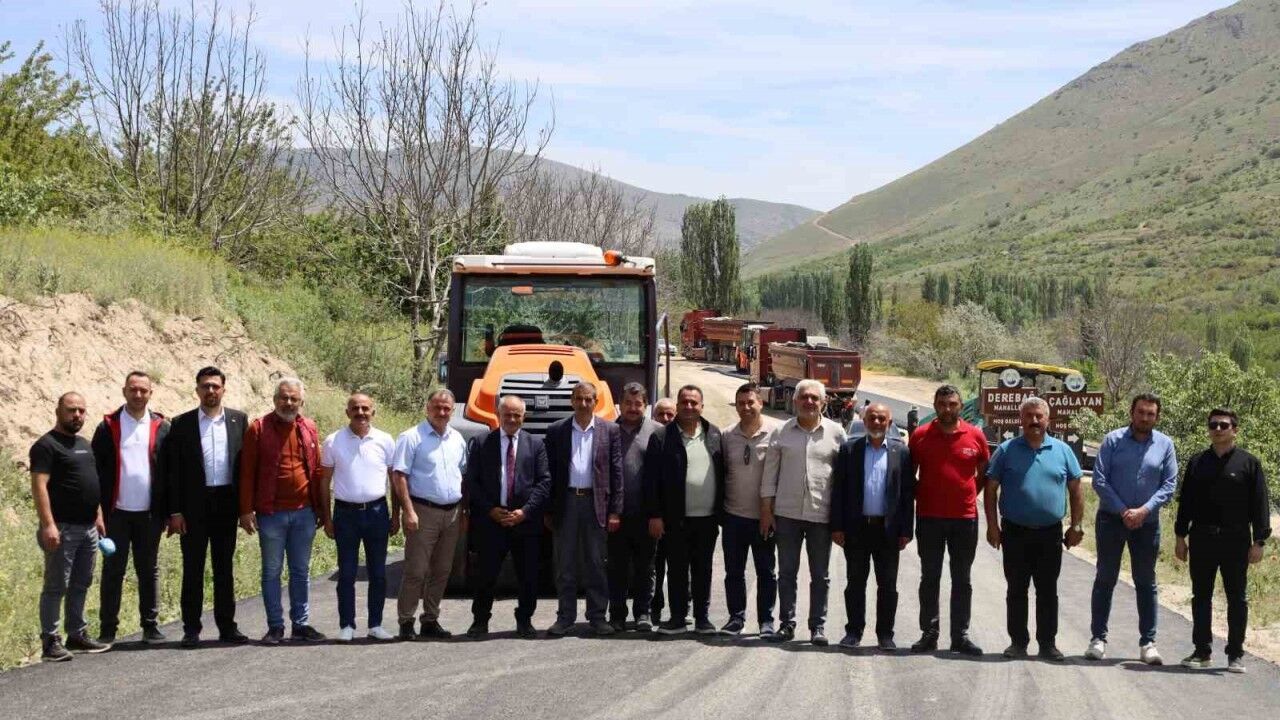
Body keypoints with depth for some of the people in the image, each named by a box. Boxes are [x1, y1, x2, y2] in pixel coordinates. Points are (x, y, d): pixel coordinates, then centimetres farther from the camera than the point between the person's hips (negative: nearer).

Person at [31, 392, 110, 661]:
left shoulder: (84, 444, 18)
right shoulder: (46, 445, -9)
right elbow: (39, 486, -16)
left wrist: (98, 516, 19)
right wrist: (48, 524, -23)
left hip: (88, 528, 8)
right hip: (62, 528, -8)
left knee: (81, 585, 12)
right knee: (56, 586, -5)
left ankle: (77, 634, 20)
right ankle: (50, 641, -2)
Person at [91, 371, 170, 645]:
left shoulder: (161, 427, 5)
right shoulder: (108, 426, 2)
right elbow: (96, 469, 0)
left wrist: (168, 511, 0)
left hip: (149, 513, 1)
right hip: (116, 512, -1)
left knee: (149, 571, 9)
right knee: (112, 571, 3)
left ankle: (150, 625, 16)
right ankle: (107, 630, 8)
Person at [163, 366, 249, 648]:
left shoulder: (239, 420, 5)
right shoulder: (182, 424, 1)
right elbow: (173, 471, 0)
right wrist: (175, 511, -6)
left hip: (226, 505, 1)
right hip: (194, 506, -1)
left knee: (225, 568, 9)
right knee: (193, 569, 3)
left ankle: (227, 626, 16)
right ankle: (191, 629, 9)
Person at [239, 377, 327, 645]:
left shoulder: (309, 429, 7)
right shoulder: (258, 429, -4)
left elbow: (317, 470, 11)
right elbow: (247, 472, -4)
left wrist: (321, 508, 9)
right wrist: (246, 510, -9)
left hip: (304, 512, 3)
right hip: (271, 513, -3)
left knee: (301, 571, 10)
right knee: (272, 571, 5)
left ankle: (301, 624, 18)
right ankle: (275, 627, 11)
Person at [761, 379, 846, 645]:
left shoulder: (835, 432, 2)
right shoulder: (782, 432, 4)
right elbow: (770, 472, 7)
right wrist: (766, 508, 2)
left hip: (821, 513, -1)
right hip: (787, 513, 1)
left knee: (820, 575, 6)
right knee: (786, 572, 7)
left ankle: (818, 626, 13)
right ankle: (787, 623, 14)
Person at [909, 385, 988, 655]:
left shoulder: (975, 436, 0)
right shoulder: (920, 436, -1)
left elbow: (984, 473, 12)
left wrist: (970, 494, 3)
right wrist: (919, 495, 1)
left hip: (965, 517, 0)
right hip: (929, 518, 0)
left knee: (962, 580, 7)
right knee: (929, 578, 6)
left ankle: (960, 636, 12)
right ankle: (929, 634, 12)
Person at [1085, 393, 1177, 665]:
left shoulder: (1165, 445, 1)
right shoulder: (1113, 440, -3)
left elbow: (1169, 485, -1)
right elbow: (1099, 480, -6)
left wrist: (1144, 510, -14)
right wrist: (1123, 511, -12)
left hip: (1147, 522, 1)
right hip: (1111, 519, -1)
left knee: (1146, 582, 6)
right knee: (1105, 579, 4)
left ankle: (1148, 642, 11)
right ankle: (1098, 638, 10)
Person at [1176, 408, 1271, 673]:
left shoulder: (1249, 463, 0)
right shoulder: (1197, 462, 9)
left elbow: (1260, 504, -2)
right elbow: (1185, 501, 12)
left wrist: (1258, 542, -7)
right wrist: (1181, 536, 8)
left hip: (1236, 541, -3)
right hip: (1202, 539, 3)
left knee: (1237, 599, 4)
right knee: (1201, 597, 7)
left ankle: (1235, 654, 12)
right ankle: (1202, 651, 15)